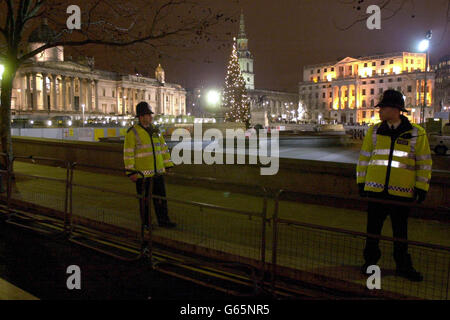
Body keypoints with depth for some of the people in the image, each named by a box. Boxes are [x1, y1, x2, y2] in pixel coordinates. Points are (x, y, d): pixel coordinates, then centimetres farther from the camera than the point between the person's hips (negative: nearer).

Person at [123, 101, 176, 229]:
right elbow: (128, 153, -10)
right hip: (143, 173, -5)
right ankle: (145, 223, 21)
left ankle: (163, 220, 22)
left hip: (158, 171, 5)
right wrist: (131, 172, -14)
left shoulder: (155, 130, 11)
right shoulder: (133, 132, -8)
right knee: (144, 199, 7)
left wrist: (168, 165, 13)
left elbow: (163, 148, 16)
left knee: (161, 197, 10)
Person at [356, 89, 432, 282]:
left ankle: (403, 266, 26)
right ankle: (370, 261, 25)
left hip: (402, 192, -2)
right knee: (373, 228, 10)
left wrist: (421, 188, 0)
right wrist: (361, 183, 9)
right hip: (375, 189, 2)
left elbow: (424, 163, 3)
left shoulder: (417, 133, -2)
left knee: (400, 231, 11)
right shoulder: (374, 131, 5)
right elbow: (364, 158, 11)